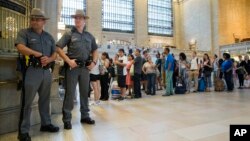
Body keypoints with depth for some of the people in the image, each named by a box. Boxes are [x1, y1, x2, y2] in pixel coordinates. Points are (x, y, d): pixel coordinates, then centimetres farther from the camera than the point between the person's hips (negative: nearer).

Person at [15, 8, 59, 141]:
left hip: (47, 71, 5)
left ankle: (46, 124, 27)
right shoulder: (24, 33, 2)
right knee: (27, 102, 0)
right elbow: (20, 47, -15)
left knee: (45, 100, 14)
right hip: (31, 71, -5)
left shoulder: (49, 37, 16)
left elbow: (54, 54, 13)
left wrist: (48, 59, -8)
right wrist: (38, 54, -10)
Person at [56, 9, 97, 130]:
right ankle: (67, 119, 11)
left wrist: (94, 62, 4)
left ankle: (85, 116, 24)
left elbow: (95, 50, 19)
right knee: (69, 93, 0)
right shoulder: (69, 34, 2)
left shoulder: (89, 36, 14)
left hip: (85, 67, 4)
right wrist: (68, 61, -13)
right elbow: (58, 48, -4)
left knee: (85, 92, 11)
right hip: (72, 67, -4)